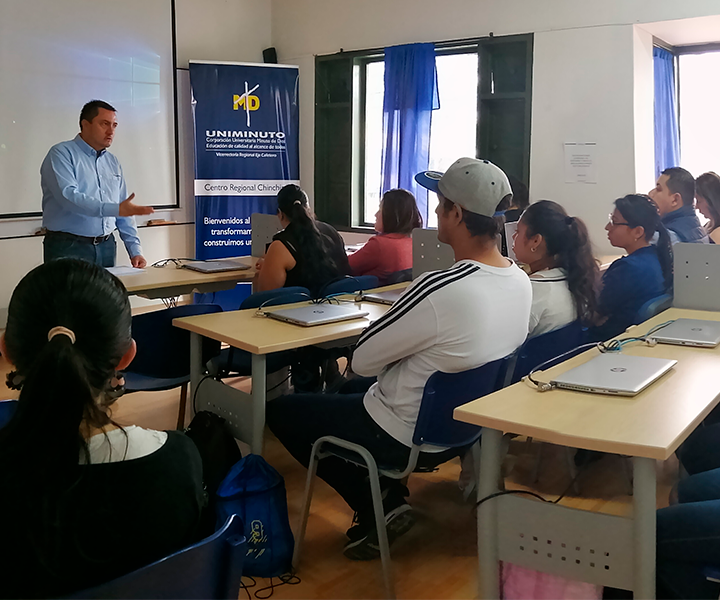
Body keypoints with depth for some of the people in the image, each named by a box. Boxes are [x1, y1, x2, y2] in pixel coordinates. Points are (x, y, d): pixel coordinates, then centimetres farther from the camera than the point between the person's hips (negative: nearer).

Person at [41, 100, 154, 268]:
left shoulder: (112, 162, 14)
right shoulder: (62, 154, -4)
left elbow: (124, 212, 14)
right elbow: (68, 196, -20)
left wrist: (135, 251, 6)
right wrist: (115, 209, -28)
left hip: (106, 247, 6)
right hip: (68, 248, -5)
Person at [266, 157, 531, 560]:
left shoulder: (440, 289, -33)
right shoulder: (521, 281, -7)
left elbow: (362, 360, -20)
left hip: (406, 438, -8)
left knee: (281, 411, 10)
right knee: (354, 389, 32)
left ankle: (377, 510, 10)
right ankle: (389, 501, 20)